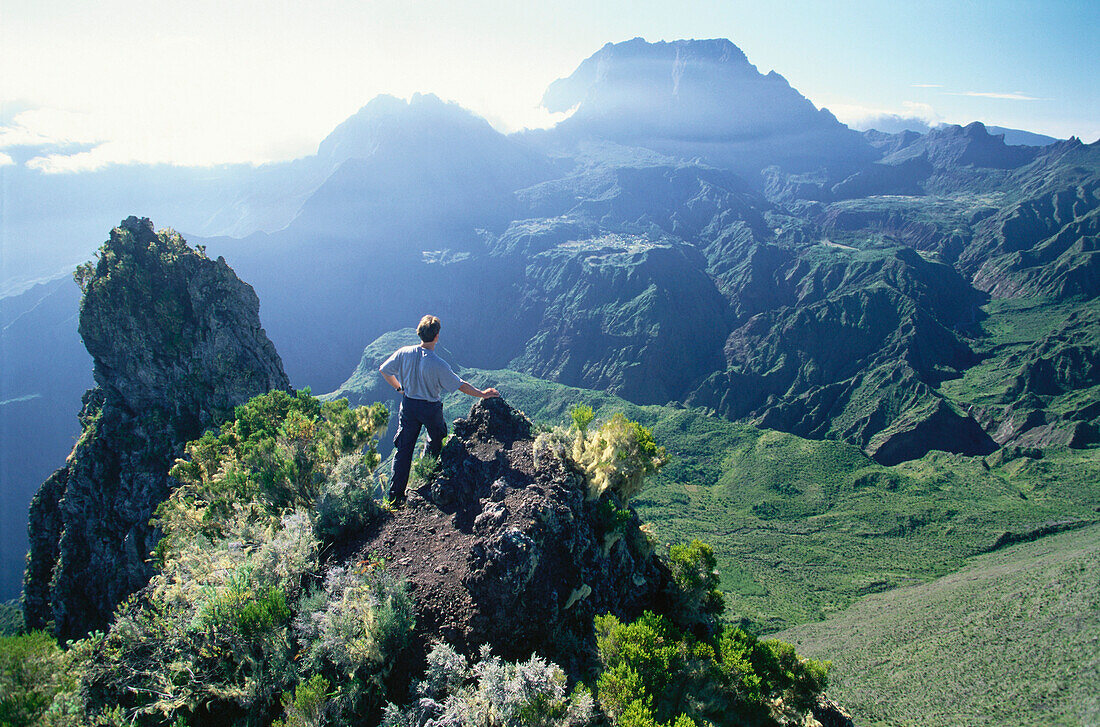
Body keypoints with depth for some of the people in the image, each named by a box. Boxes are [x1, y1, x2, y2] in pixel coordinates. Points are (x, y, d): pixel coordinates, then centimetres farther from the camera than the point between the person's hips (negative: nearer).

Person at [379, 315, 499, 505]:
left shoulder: (404, 353, -13)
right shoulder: (439, 365, -24)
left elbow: (383, 370, 0)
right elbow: (460, 385, -14)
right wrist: (482, 394, -2)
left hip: (408, 405, 3)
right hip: (431, 408, -3)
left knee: (403, 448, 9)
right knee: (435, 441, 25)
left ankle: (395, 495, 12)